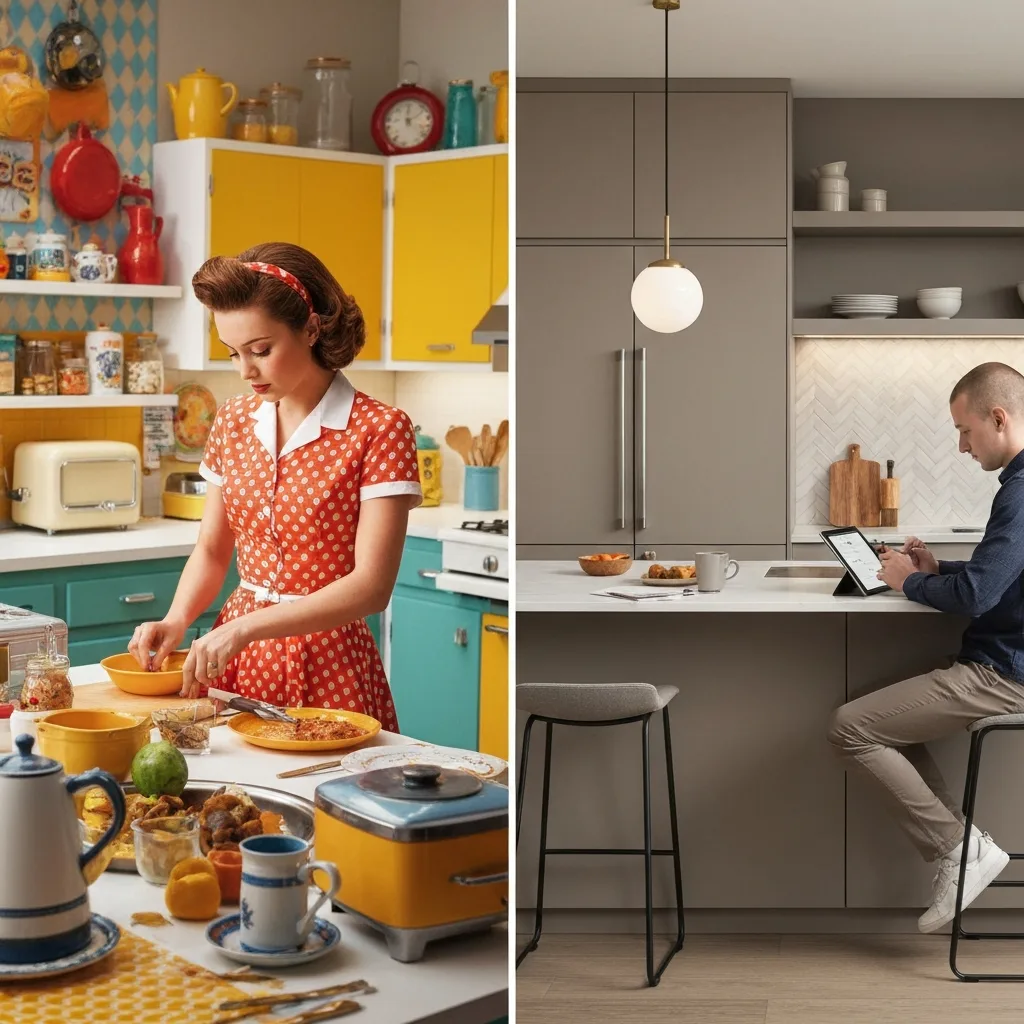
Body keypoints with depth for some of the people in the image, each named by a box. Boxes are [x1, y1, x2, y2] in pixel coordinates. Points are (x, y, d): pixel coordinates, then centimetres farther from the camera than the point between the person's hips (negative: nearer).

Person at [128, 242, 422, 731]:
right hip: (236, 656, 5)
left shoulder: (378, 429, -13)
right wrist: (176, 620, -7)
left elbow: (371, 586, -19)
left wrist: (245, 627, -25)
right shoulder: (234, 420, 5)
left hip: (327, 663, -5)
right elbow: (211, 549, 13)